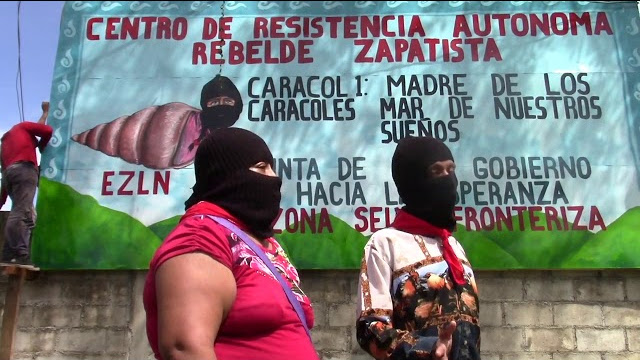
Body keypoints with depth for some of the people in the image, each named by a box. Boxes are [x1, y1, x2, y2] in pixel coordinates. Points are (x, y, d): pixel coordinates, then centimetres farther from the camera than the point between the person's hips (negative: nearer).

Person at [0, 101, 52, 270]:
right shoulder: (22, 127, 23)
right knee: (21, 212, -20)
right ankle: (19, 255, -31)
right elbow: (47, 130, 7)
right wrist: (42, 145, 28)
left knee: (28, 215, 5)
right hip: (25, 169, -7)